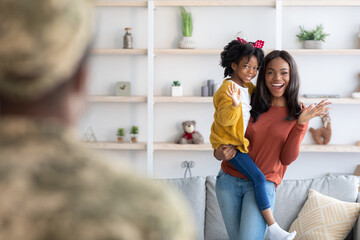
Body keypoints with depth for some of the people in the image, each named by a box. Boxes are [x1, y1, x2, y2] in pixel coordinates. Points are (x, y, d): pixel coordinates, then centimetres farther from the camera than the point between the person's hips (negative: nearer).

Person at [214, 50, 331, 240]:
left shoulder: (297, 114, -2)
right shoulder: (252, 105, 1)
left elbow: (287, 159, -8)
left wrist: (301, 124, -18)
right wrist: (220, 153, -11)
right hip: (229, 180, 3)